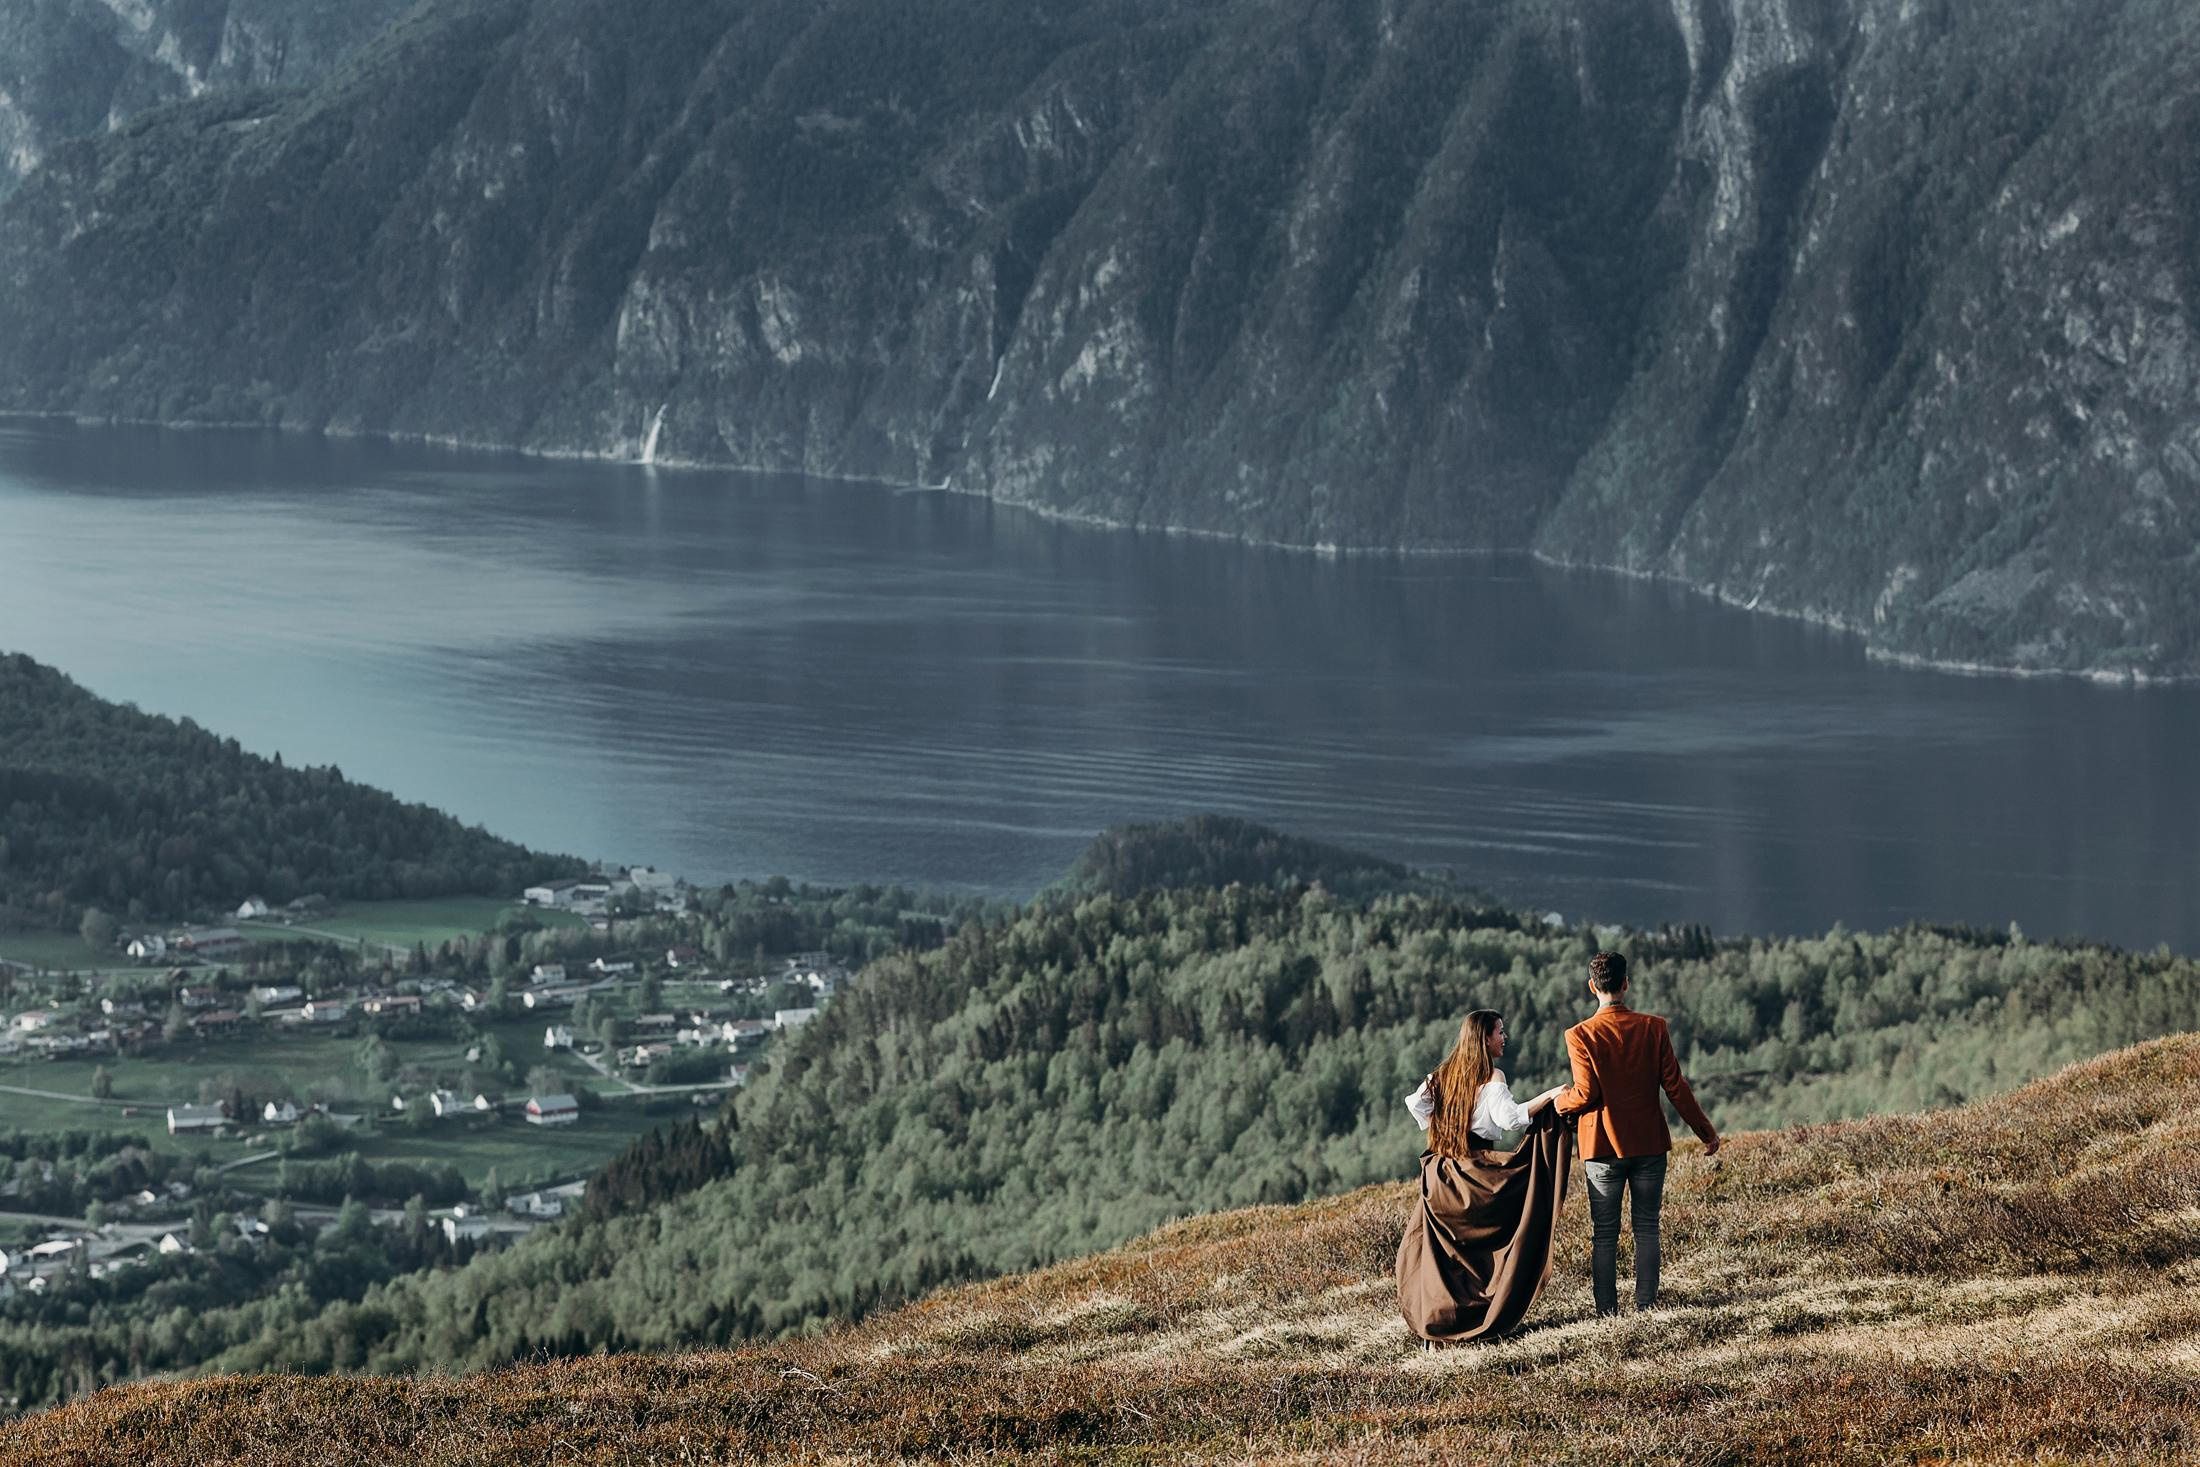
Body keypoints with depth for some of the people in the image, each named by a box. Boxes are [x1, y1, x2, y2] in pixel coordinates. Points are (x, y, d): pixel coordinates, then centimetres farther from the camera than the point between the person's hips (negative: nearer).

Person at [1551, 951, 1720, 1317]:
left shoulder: (1580, 1035, -9)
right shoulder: (1653, 1027, -3)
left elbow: (1586, 1094, -15)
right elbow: (1675, 1086, -3)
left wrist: (1559, 1102, 8)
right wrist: (1706, 1131, 6)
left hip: (1603, 1148, -2)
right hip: (1649, 1144, 2)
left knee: (1604, 1233, 4)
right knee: (1647, 1228, 8)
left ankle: (1607, 1311, 2)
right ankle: (1646, 1307, 4)